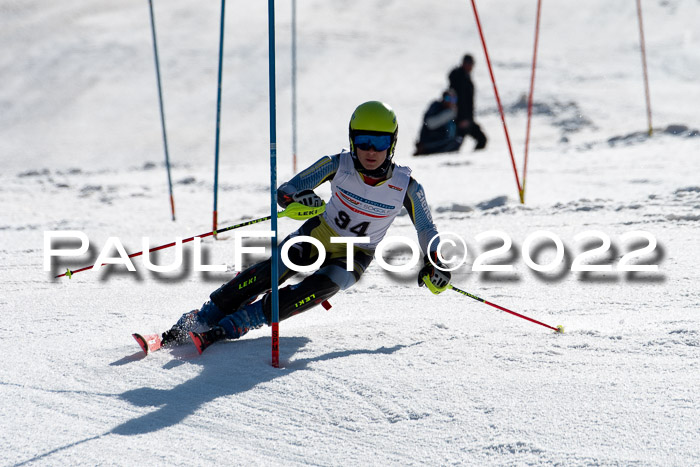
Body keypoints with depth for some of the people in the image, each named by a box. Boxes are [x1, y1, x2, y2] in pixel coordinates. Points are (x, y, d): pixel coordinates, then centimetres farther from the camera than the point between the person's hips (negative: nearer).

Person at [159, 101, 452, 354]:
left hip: (355, 256, -1)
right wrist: (297, 198, -36)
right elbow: (284, 191, -13)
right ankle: (198, 321, -23)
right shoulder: (338, 165, -16)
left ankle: (231, 327, -33)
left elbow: (426, 230, -4)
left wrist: (433, 266, -20)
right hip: (320, 234, 1)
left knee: (323, 286, -31)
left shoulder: (406, 187, -18)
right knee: (270, 272, -25)